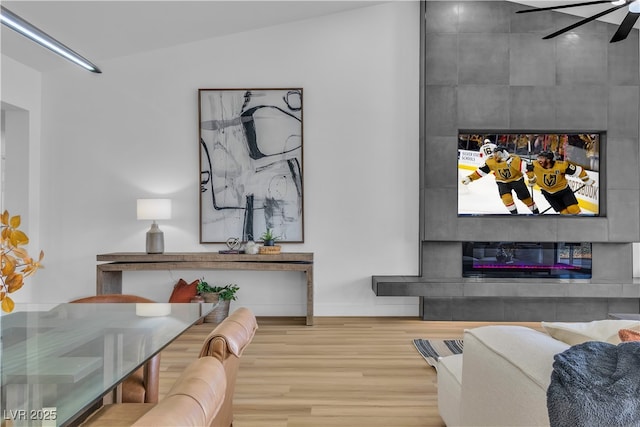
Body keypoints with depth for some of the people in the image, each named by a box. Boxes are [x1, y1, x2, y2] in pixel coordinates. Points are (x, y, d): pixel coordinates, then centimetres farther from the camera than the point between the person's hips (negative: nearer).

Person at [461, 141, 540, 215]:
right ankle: (514, 213, 1)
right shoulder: (491, 161, -18)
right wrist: (470, 178, -21)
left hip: (516, 179, -2)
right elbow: (481, 171, -13)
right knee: (506, 198, -17)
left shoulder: (514, 159, -28)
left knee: (525, 197, 4)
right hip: (502, 182, 2)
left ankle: (536, 212, 23)